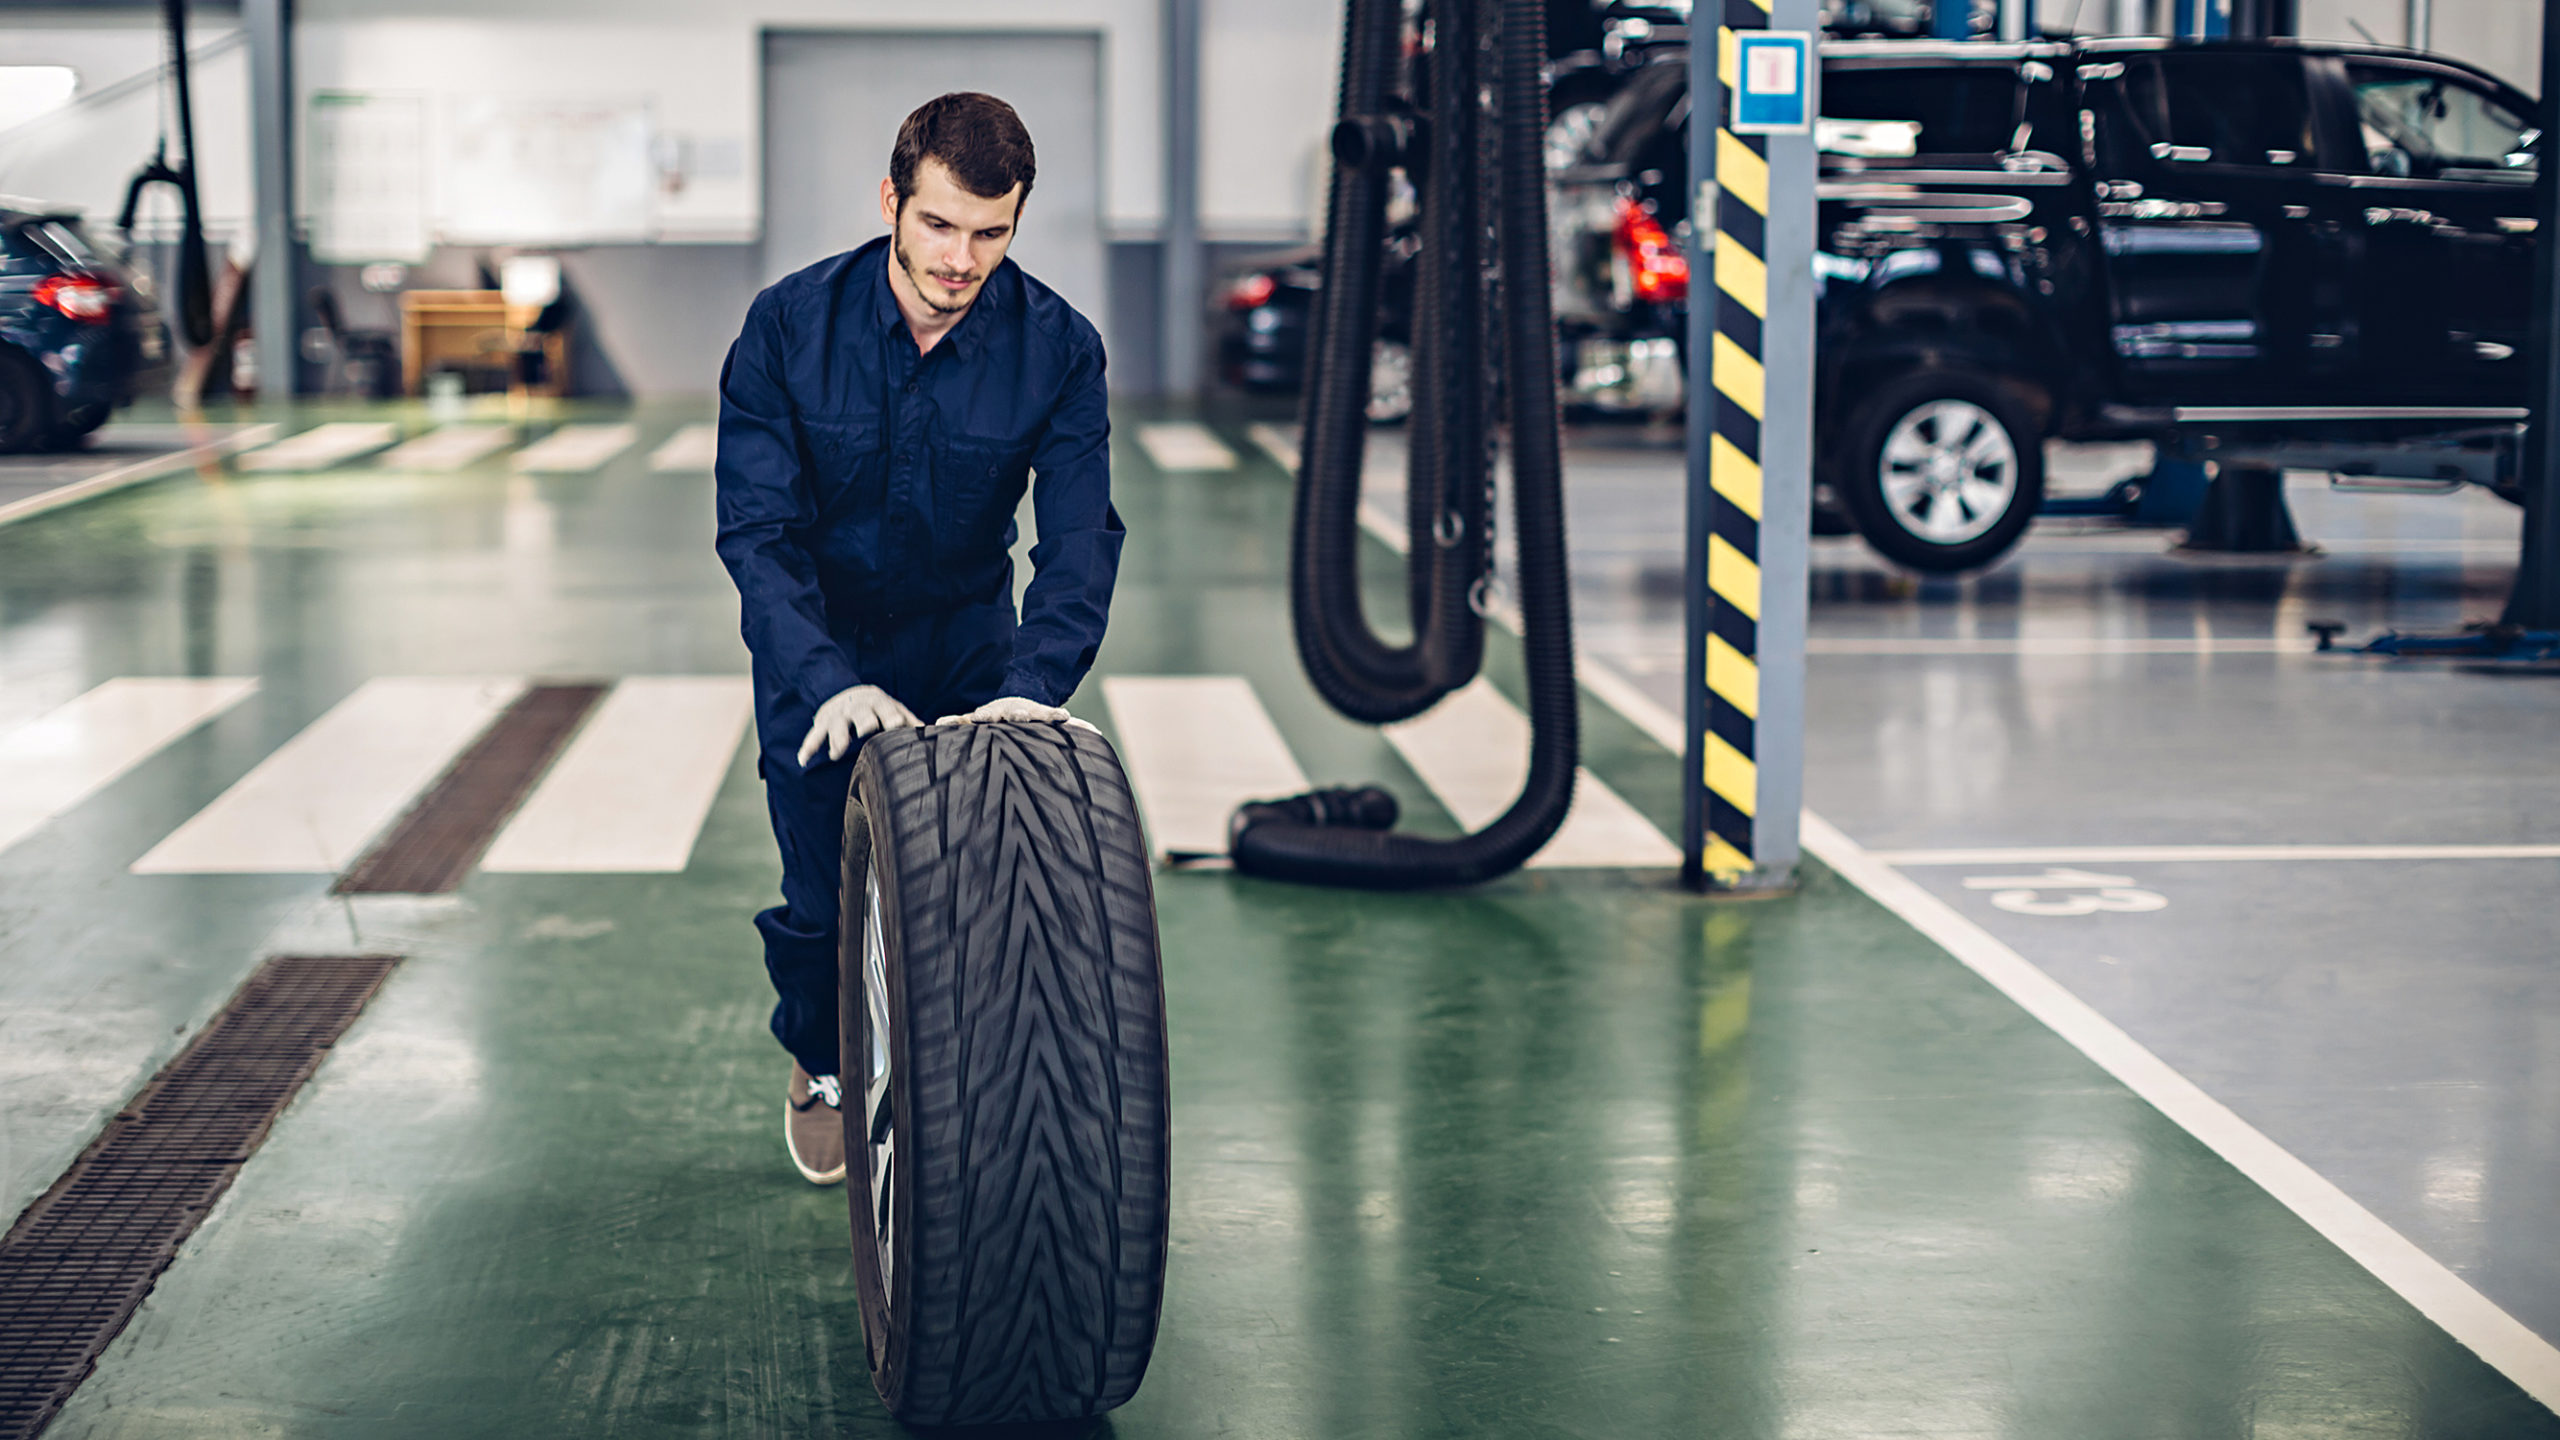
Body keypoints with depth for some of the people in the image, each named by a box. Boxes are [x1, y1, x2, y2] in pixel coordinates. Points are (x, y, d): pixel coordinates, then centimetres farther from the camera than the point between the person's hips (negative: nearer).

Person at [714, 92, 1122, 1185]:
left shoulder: (1058, 347, -18)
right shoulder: (789, 327, -21)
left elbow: (1081, 537, -22)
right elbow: (757, 530, -24)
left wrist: (1034, 685, -39)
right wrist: (826, 680, -39)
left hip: (969, 647, 1)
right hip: (817, 650, -1)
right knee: (825, 891, -3)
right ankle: (821, 1066, 28)